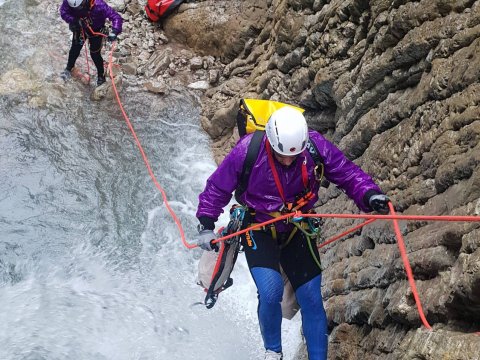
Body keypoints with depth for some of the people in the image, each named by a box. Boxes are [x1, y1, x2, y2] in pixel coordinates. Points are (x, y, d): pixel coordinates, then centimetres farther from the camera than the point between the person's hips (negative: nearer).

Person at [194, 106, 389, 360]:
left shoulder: (316, 146, -19)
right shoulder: (247, 150, -23)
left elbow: (349, 174, -8)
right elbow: (216, 189, -9)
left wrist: (370, 196, -26)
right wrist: (206, 226, -13)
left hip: (298, 230, 3)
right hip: (258, 229, -2)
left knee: (311, 298, -1)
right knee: (271, 290, -22)